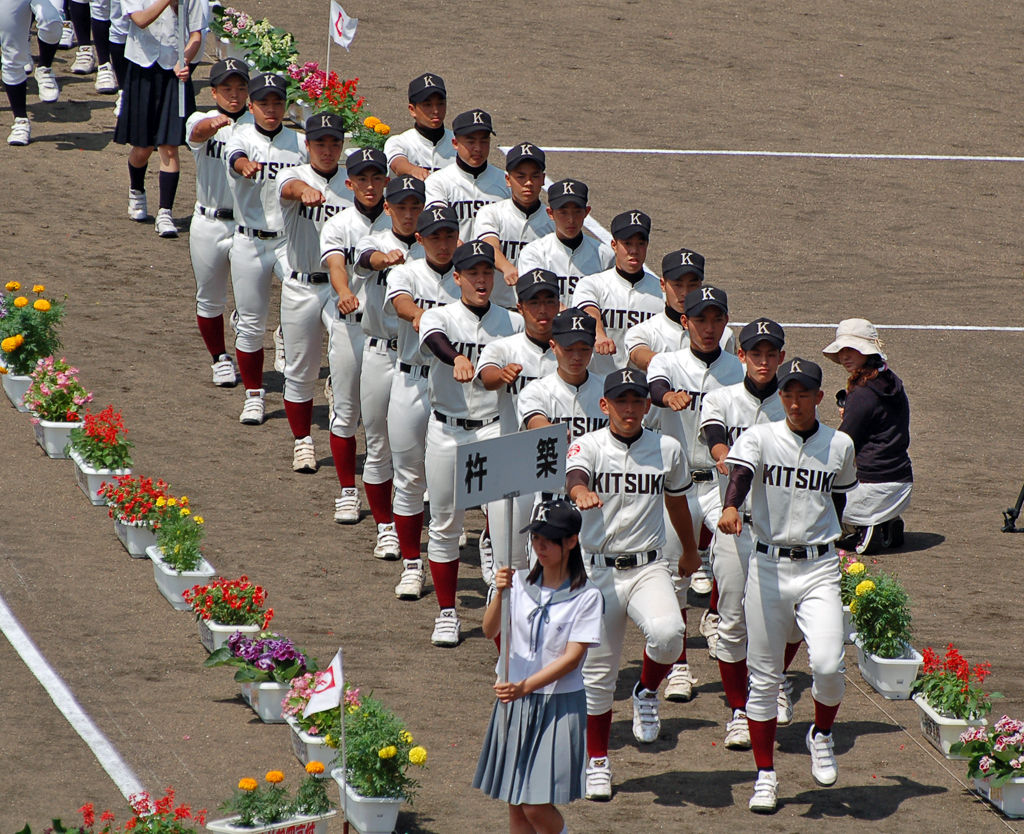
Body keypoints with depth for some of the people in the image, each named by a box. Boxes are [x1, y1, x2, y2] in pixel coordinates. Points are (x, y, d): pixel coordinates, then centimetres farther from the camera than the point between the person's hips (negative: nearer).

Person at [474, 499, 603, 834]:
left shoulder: (586, 596, -8)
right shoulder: (520, 583, 3)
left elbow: (572, 657, -13)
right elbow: (490, 631, -3)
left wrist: (526, 687, -23)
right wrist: (500, 594, -21)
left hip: (559, 705, -4)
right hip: (515, 702, 4)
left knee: (537, 807, -9)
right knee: (515, 805, 6)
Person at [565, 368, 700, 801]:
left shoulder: (667, 449, 4)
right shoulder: (589, 446, -4)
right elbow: (574, 475, -27)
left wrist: (690, 551, 35)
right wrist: (581, 492, -52)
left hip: (649, 567, 1)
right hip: (599, 570, -1)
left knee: (667, 632, -30)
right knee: (598, 671, 5)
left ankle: (647, 691, 2)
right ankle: (597, 763, 22)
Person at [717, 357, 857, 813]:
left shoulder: (840, 446, 6)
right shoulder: (760, 438, -2)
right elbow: (740, 472, -22)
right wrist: (730, 507, -42)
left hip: (819, 569, 0)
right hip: (767, 566, 0)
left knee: (828, 664, -18)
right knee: (763, 675, 4)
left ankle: (822, 734, 13)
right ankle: (765, 776, 15)